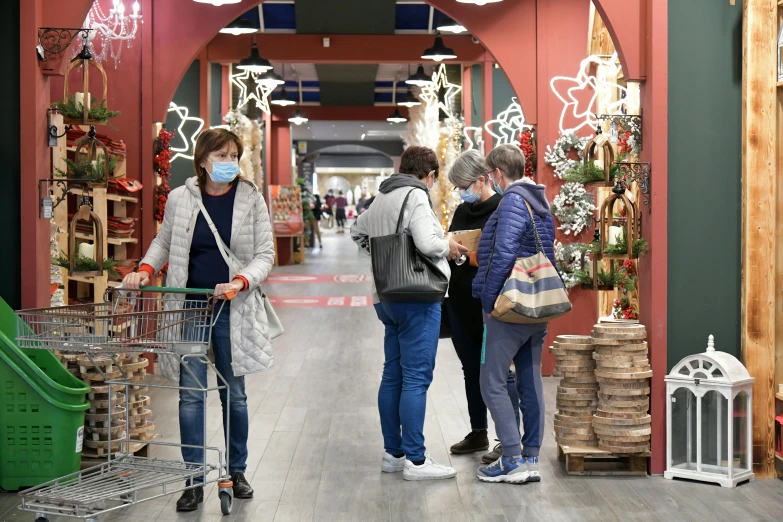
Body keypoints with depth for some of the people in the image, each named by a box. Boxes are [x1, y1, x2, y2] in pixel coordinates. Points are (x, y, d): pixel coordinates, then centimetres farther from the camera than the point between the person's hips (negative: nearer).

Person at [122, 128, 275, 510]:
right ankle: (194, 481, 8)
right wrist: (145, 270, -3)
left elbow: (265, 253, -2)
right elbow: (164, 242, 15)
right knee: (191, 394, 0)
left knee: (234, 393, 11)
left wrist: (241, 281, -20)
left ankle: (236, 471, 27)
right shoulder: (180, 198, 1)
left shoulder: (250, 199, -2)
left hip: (232, 310, 0)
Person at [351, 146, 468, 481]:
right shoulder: (416, 196, -12)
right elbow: (427, 243, -24)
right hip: (416, 299, -9)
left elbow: (358, 232, 29)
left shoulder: (381, 198, 14)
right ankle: (415, 460, -3)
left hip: (387, 298, 9)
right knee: (417, 378, -6)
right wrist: (448, 247, -5)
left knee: (393, 375, 13)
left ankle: (393, 453, 21)